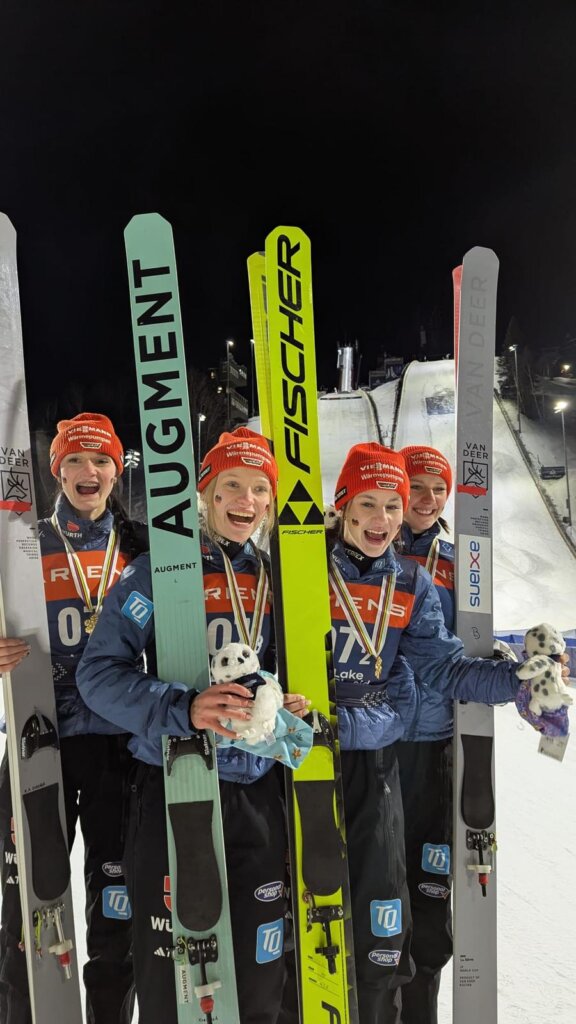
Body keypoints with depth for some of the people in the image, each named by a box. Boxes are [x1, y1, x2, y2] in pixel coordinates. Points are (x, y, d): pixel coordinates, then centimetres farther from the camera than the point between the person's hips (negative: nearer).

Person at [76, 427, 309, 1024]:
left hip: (257, 791, 4)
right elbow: (99, 672, -12)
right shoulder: (159, 571, -6)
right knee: (170, 969, 10)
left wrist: (293, 705, -7)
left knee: (260, 967, 16)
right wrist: (183, 709, -26)